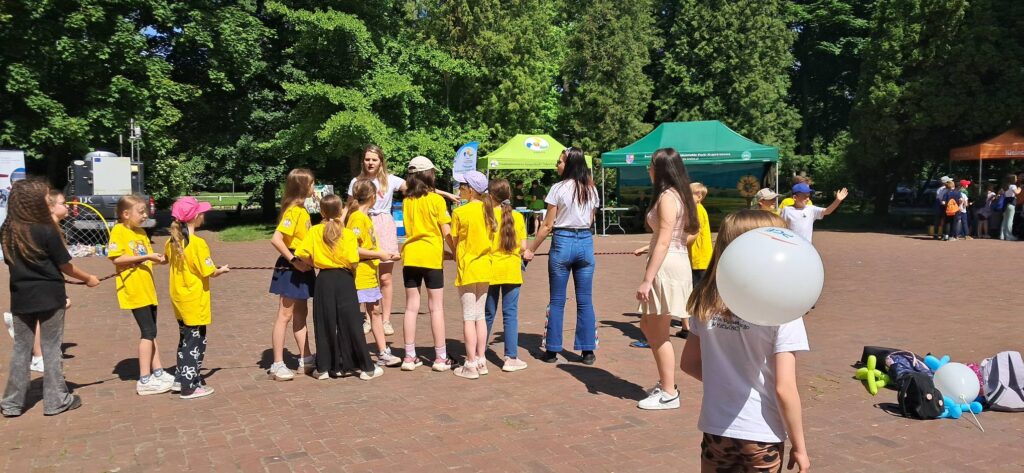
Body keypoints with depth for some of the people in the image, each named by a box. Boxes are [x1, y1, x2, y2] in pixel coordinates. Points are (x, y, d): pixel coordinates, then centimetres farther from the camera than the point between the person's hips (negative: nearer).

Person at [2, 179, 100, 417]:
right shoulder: (47, 231, -16)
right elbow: (65, 266, -8)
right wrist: (88, 278, 7)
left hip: (21, 297, 4)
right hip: (49, 298, -4)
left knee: (21, 349, 13)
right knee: (51, 348, 6)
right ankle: (56, 400, 13)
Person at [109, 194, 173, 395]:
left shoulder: (142, 232, 13)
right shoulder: (118, 231, -10)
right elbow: (116, 259, -19)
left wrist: (160, 259, -2)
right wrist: (145, 257, -22)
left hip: (147, 289, 8)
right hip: (134, 290, -8)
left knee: (150, 333, 12)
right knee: (148, 332, -7)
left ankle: (158, 373, 20)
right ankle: (144, 380, 0)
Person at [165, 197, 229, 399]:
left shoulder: (172, 242, 2)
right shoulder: (198, 243, -20)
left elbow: (167, 259, 21)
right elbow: (209, 272, -17)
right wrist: (222, 270, 2)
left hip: (179, 299, 8)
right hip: (195, 301, -8)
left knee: (186, 339, 20)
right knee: (196, 342, 2)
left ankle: (181, 379, 27)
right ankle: (190, 387, 6)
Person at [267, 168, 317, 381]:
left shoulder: (302, 209, 11)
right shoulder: (293, 211, -17)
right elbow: (276, 239, -26)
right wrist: (294, 260, -24)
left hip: (301, 269, 10)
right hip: (290, 268, -10)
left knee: (300, 314, 15)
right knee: (285, 315, -3)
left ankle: (305, 360, 25)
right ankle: (277, 365, 5)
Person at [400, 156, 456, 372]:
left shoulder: (407, 201, 7)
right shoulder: (436, 200, -6)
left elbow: (408, 228, 11)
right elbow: (447, 233, -8)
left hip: (410, 257, 4)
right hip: (432, 257, -4)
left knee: (411, 307, 8)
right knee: (436, 307, 2)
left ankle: (409, 357, 10)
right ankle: (441, 358, 6)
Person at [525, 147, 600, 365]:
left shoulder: (558, 188, -9)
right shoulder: (591, 190, 6)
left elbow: (547, 225, -8)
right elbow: (591, 221, 12)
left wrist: (531, 250, 0)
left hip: (562, 242, -4)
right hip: (586, 243, 4)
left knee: (557, 301, 6)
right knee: (585, 301, 9)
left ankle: (552, 351, 12)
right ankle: (588, 351, 12)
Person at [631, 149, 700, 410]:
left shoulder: (667, 196, -15)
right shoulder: (679, 194, 14)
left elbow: (664, 242, -20)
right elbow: (690, 234, 15)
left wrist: (647, 280, -21)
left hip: (667, 266, -10)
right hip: (672, 262, 10)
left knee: (659, 333, 0)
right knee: (647, 326, 18)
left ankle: (669, 394, 11)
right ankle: (666, 382, 27)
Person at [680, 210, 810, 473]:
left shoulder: (707, 303, -5)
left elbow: (689, 364, 4)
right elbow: (784, 389, -17)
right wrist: (799, 447, -6)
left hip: (715, 430, 3)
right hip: (762, 436, -3)